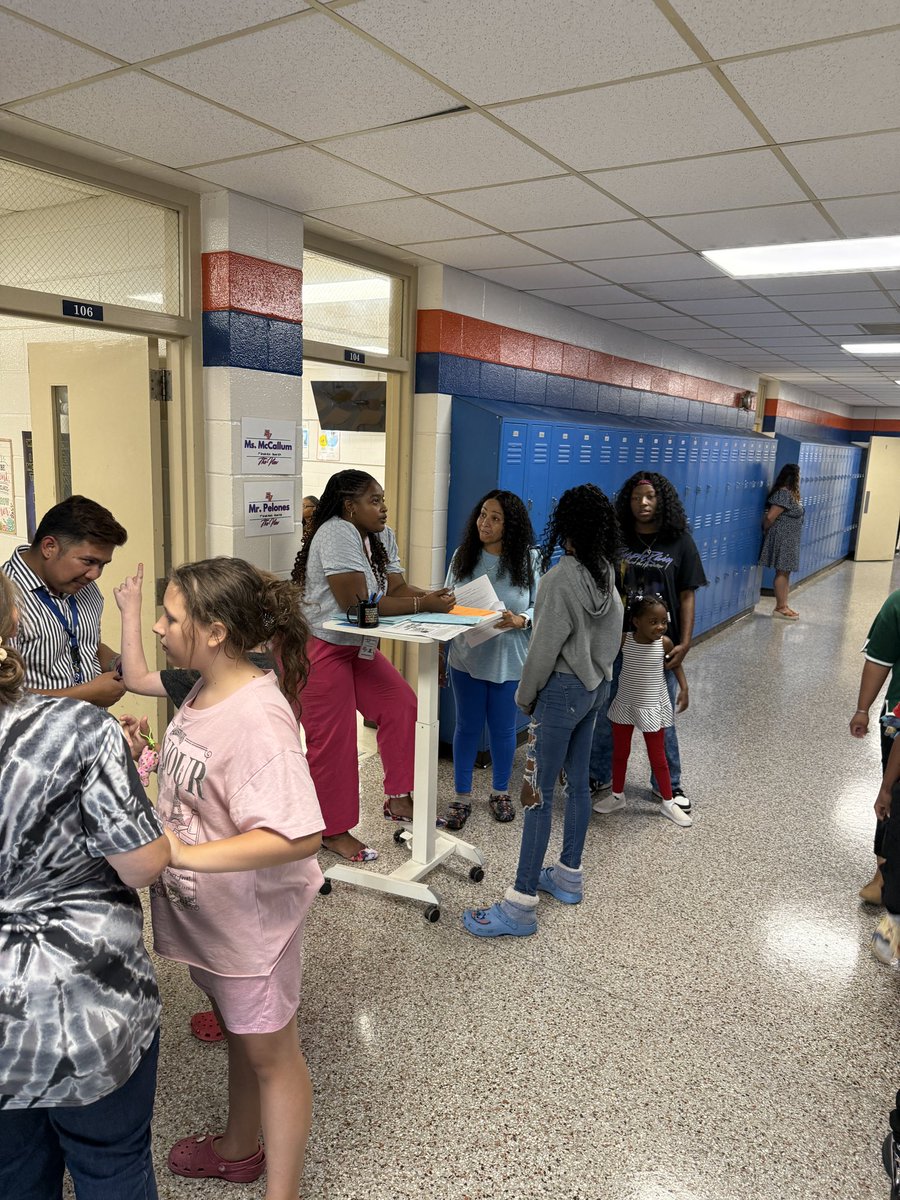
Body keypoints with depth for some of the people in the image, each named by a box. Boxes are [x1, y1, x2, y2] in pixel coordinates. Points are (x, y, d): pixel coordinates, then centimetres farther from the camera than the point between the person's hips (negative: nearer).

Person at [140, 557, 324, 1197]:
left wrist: (185, 854, -35)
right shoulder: (204, 694, -3)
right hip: (207, 910, 8)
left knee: (269, 1052, 13)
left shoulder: (258, 718, -31)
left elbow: (300, 836, -37)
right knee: (237, 1032, 28)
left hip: (252, 917, -8)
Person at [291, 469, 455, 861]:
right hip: (317, 648, -9)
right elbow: (359, 603, -29)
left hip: (355, 646, 9)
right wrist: (423, 604, -27)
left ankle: (398, 799, 18)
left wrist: (433, 596, -20)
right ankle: (333, 831, 16)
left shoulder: (382, 537, 5)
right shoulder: (336, 533, -23)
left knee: (401, 704, 5)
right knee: (332, 739, -1)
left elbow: (397, 588, 0)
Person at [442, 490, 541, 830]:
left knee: (503, 728, 13)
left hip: (509, 660, -1)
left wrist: (520, 620, -25)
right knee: (467, 727, 11)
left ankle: (500, 792, 34)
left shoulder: (529, 559, -6)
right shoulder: (463, 555, 0)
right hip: (467, 657, 1)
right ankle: (462, 796, 26)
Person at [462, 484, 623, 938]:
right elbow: (612, 635, 11)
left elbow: (545, 646, -18)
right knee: (578, 782, 18)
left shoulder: (561, 577, -21)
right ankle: (569, 876, 33)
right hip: (596, 686, 9)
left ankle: (521, 903, 1)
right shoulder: (607, 573, 4)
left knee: (538, 792, -5)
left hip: (563, 690, -9)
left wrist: (525, 694, -5)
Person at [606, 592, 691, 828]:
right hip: (624, 705, 1)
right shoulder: (623, 640, -15)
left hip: (652, 708, -1)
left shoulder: (665, 643, -14)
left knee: (657, 757, 9)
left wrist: (684, 688, -4)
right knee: (619, 753, 16)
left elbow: (675, 664, 4)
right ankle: (618, 796, 34)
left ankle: (668, 803, 25)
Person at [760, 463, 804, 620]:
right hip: (782, 539, -10)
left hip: (788, 539, 10)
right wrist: (766, 529, -5)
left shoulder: (789, 493, 13)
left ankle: (784, 605, 20)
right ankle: (779, 608, 2)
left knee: (786, 572, 13)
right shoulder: (784, 494, -19)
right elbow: (770, 517, -21)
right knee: (782, 572, -4)